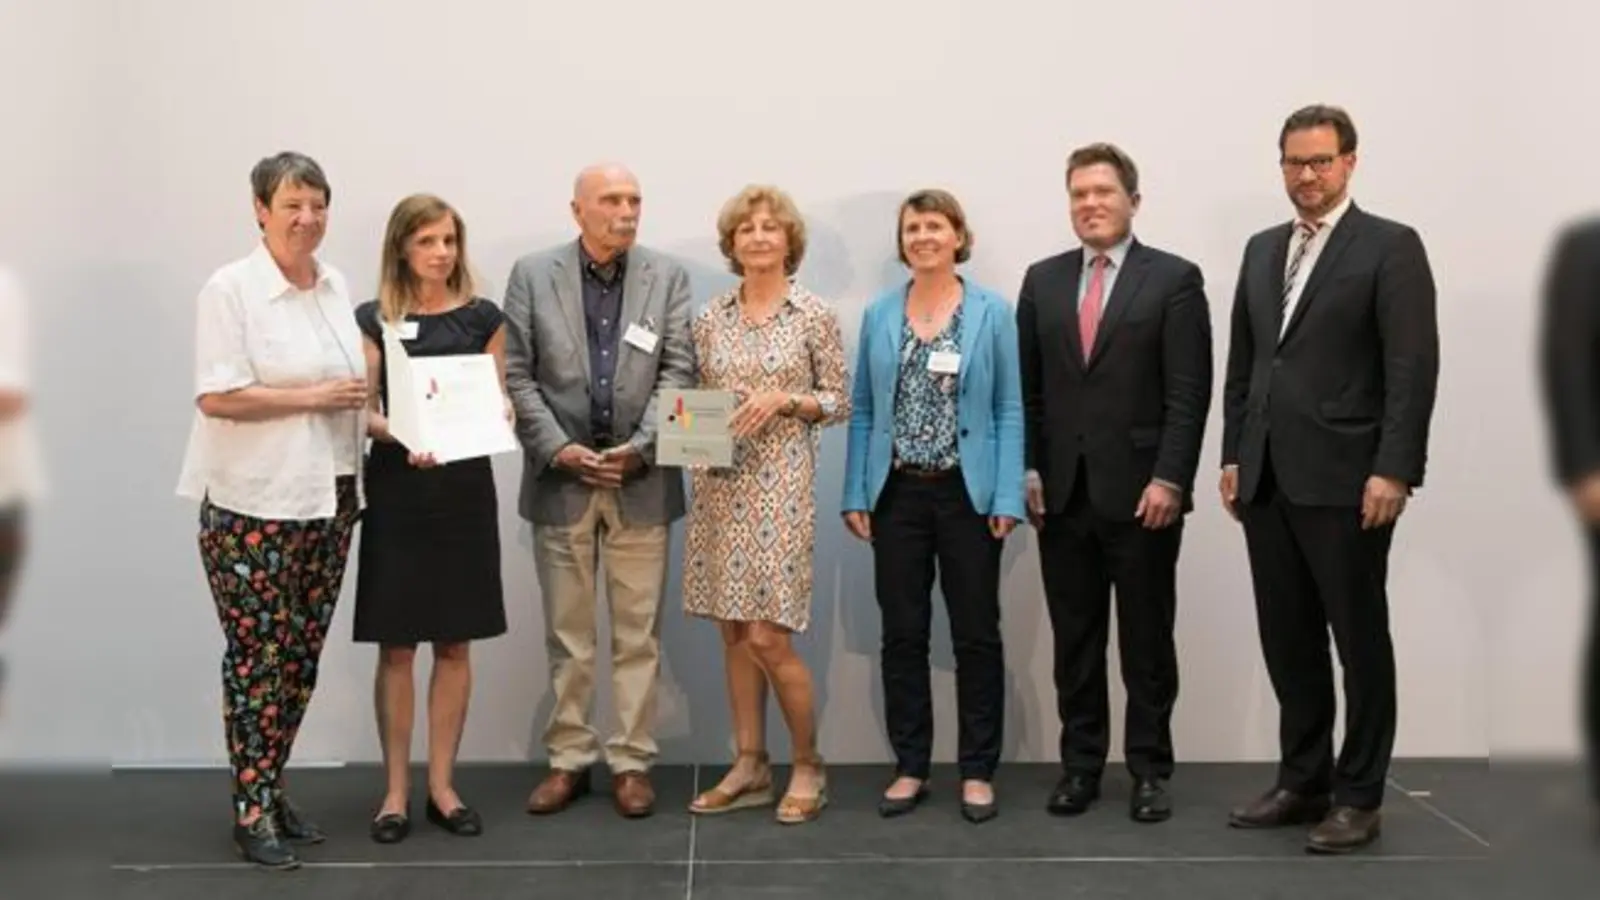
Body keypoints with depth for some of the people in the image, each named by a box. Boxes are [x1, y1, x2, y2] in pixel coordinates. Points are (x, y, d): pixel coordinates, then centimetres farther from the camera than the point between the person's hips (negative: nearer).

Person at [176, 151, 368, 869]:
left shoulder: (337, 286, 11)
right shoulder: (230, 288, -8)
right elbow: (215, 396, -15)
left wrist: (380, 422, 6)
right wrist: (313, 398, -15)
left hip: (328, 498, 6)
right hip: (252, 506, -6)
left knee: (302, 655, 11)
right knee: (257, 655, -1)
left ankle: (273, 789, 25)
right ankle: (251, 810, 9)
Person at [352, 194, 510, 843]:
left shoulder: (482, 317, 6)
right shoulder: (373, 319, 2)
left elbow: (498, 402, 8)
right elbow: (364, 412, -2)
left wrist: (498, 415, -15)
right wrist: (402, 436, -21)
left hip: (464, 488, 2)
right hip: (395, 490, -1)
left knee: (455, 643, 6)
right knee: (397, 645, 2)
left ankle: (442, 785, 16)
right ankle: (396, 790, 12)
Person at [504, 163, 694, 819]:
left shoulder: (668, 277, 5)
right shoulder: (532, 275, 3)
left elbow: (679, 373, -1)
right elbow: (515, 375, -1)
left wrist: (640, 447, -13)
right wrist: (559, 448, -12)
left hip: (642, 480, 0)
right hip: (561, 477, 0)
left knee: (638, 633, 5)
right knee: (567, 634, 8)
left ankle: (632, 762, 15)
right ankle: (569, 759, 19)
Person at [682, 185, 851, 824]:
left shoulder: (814, 315, -2)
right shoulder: (711, 319, 9)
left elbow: (840, 402, 0)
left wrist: (784, 398, -15)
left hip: (780, 483, -5)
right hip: (719, 484, 5)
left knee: (768, 635, -7)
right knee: (733, 632, 8)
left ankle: (808, 766, 11)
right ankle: (750, 767, 19)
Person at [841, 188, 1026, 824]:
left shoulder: (992, 312, 0)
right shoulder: (879, 315, 7)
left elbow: (1010, 411, -2)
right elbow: (862, 410, 8)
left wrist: (1007, 497, -9)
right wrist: (855, 493, 1)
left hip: (968, 493, -2)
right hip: (897, 494, 2)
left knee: (977, 635, 4)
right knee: (902, 635, 7)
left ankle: (978, 771, 15)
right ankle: (910, 767, 18)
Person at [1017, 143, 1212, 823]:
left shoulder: (1174, 279, -2)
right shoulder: (1042, 280, 10)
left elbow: (1188, 392, -7)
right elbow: (1026, 387, 10)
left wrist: (1169, 480, -14)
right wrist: (1028, 470, 2)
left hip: (1140, 492, -3)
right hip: (1062, 493, 3)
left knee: (1147, 640, 6)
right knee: (1074, 640, 9)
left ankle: (1149, 770, 17)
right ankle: (1080, 765, 19)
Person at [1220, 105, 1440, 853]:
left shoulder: (1391, 247, -4)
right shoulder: (1263, 250, 15)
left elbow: (1414, 368, -10)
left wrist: (1394, 471, -17)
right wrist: (1233, 457, 11)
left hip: (1345, 480, -6)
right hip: (1268, 480, 6)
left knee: (1359, 641, 4)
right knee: (1288, 641, 11)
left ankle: (1359, 796, 13)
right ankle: (1303, 781, 22)